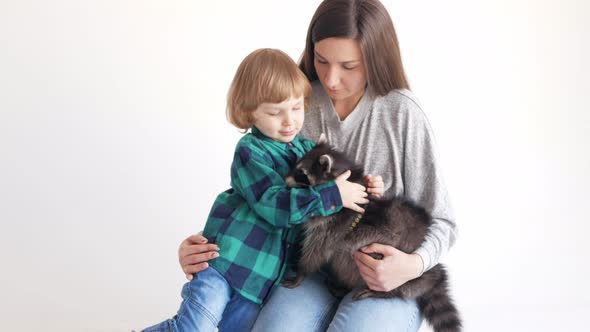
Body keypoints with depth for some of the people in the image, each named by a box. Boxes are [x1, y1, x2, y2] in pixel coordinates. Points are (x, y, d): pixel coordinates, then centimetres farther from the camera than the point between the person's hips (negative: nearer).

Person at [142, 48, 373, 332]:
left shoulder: (308, 149, 10)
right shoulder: (251, 151, -11)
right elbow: (274, 204, -21)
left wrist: (365, 187, 2)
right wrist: (332, 195, -24)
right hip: (227, 257, -6)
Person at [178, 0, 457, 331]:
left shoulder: (402, 114, -12)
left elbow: (440, 221, -4)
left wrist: (414, 264, -25)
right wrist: (205, 243, -12)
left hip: (386, 279, -1)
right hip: (313, 269, 2)